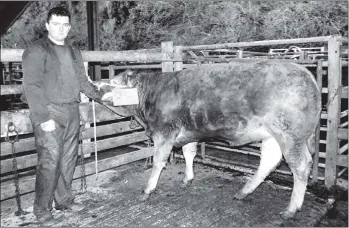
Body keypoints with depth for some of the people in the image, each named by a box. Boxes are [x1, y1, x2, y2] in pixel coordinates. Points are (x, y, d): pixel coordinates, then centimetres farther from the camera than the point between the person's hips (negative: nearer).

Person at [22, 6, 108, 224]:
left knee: (69, 159, 11)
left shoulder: (74, 52, 18)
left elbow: (83, 81, 23)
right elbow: (32, 86, -10)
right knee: (50, 161, -7)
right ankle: (42, 209, 7)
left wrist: (101, 96, 13)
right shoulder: (36, 51, -3)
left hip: (72, 112, 6)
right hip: (49, 112, -6)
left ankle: (64, 199, 25)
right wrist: (44, 117, -17)